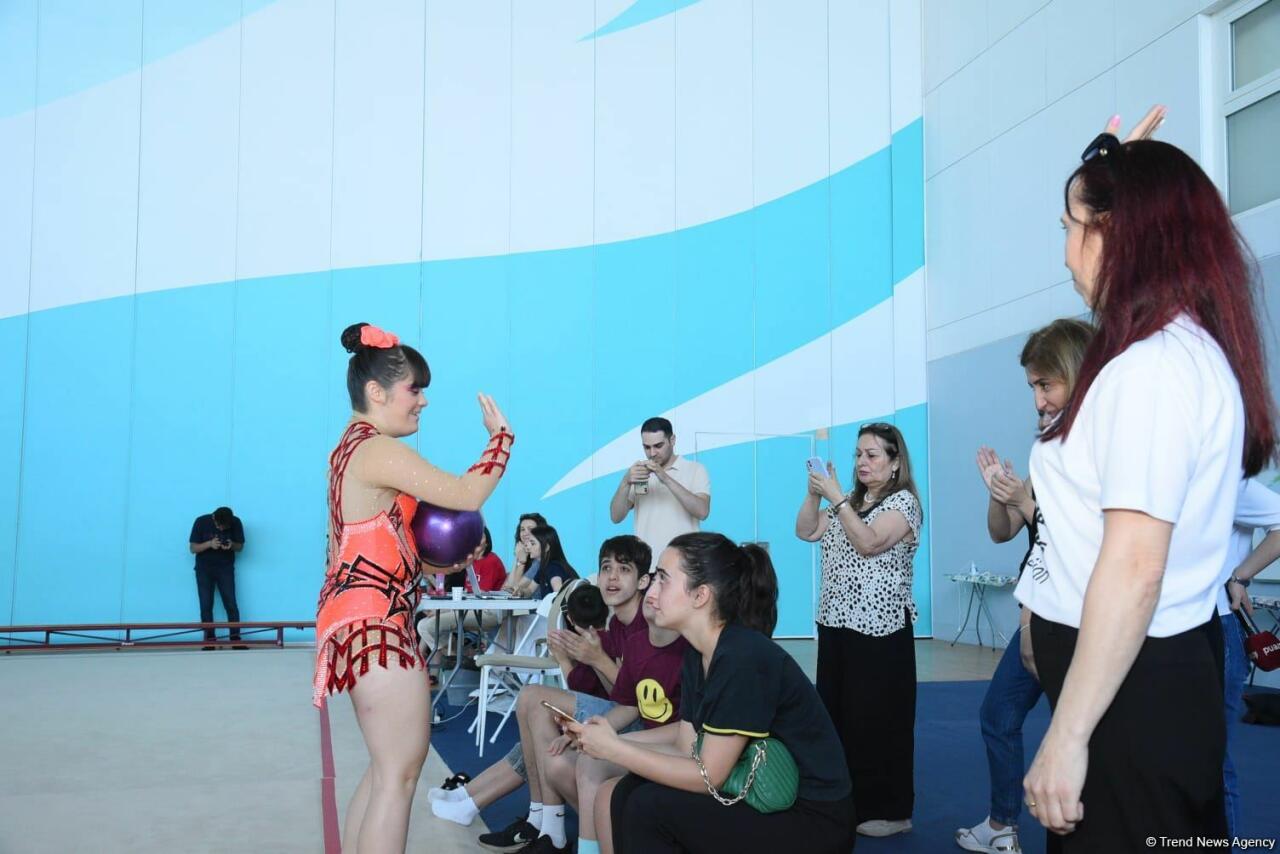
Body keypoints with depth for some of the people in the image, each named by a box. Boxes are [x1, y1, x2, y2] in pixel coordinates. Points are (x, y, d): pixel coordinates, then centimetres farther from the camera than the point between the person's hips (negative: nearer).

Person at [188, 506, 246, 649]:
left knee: (231, 603, -6)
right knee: (206, 605, -3)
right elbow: (193, 548, -11)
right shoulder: (201, 522, -16)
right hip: (204, 569, 0)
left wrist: (231, 545, -25)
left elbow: (240, 546, -1)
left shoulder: (236, 522, -13)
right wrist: (209, 543, -29)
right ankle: (210, 639, 4)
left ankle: (236, 638, -1)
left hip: (225, 568, 0)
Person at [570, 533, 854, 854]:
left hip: (812, 819, -8)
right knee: (618, 796, -3)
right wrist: (612, 739, -5)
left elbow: (708, 777, -21)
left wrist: (614, 749, -16)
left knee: (650, 808, -19)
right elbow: (688, 741, 6)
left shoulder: (744, 659, -25)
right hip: (761, 798, 8)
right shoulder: (697, 655, 3)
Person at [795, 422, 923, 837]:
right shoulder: (849, 502, 16)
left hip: (879, 627, -8)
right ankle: (848, 801, 21)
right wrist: (814, 492, -4)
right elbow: (806, 531, 9)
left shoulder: (903, 502, -7)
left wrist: (835, 497, -22)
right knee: (837, 715, 10)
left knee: (877, 719, -3)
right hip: (835, 622, 8)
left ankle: (889, 810, 8)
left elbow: (868, 543, -22)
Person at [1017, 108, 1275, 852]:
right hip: (1162, 671, 10)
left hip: (1134, 689, -10)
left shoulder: (1152, 367, -22)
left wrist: (1067, 737, -25)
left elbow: (1134, 567, -28)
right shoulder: (1194, 348, 9)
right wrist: (1118, 170, 31)